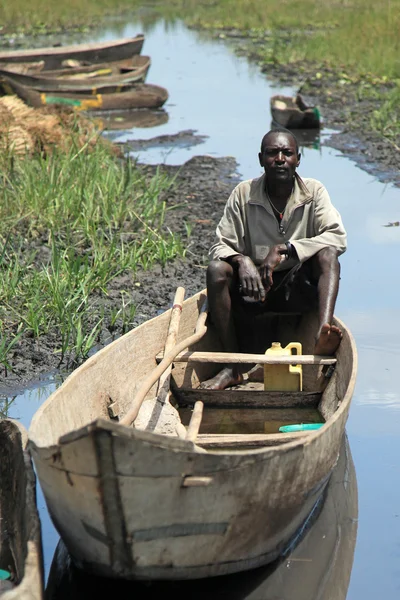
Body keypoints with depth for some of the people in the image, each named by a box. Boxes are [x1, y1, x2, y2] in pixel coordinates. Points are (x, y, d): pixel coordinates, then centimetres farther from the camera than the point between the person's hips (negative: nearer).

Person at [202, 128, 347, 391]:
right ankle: (233, 366, -28)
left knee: (327, 254, -26)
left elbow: (338, 238, -14)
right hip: (254, 286, 1)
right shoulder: (243, 194, -1)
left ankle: (322, 336, -50)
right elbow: (221, 245, -3)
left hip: (298, 289, -1)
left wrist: (286, 248, -24)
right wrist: (242, 260, -27)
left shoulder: (314, 192, -2)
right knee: (217, 269, -26)